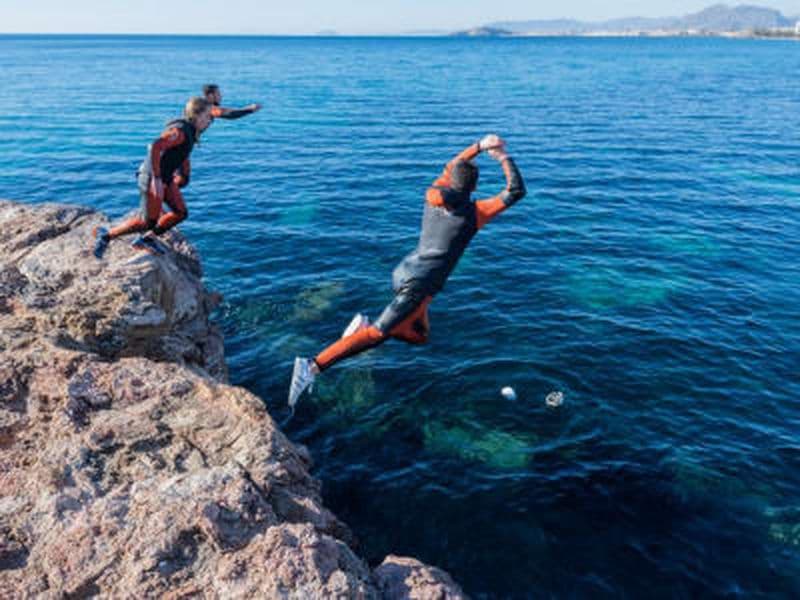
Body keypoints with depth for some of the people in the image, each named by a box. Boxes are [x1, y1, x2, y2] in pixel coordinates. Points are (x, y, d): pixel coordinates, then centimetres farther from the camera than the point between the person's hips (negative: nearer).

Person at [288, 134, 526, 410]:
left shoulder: (434, 196, 8)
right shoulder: (474, 213, -7)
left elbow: (451, 168, 28)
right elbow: (515, 192, 0)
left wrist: (480, 146, 29)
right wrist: (504, 158, 8)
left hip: (403, 272, 8)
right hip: (418, 285, -8)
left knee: (419, 336, 22)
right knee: (376, 334, -12)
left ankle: (366, 326, 3)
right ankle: (314, 365, -23)